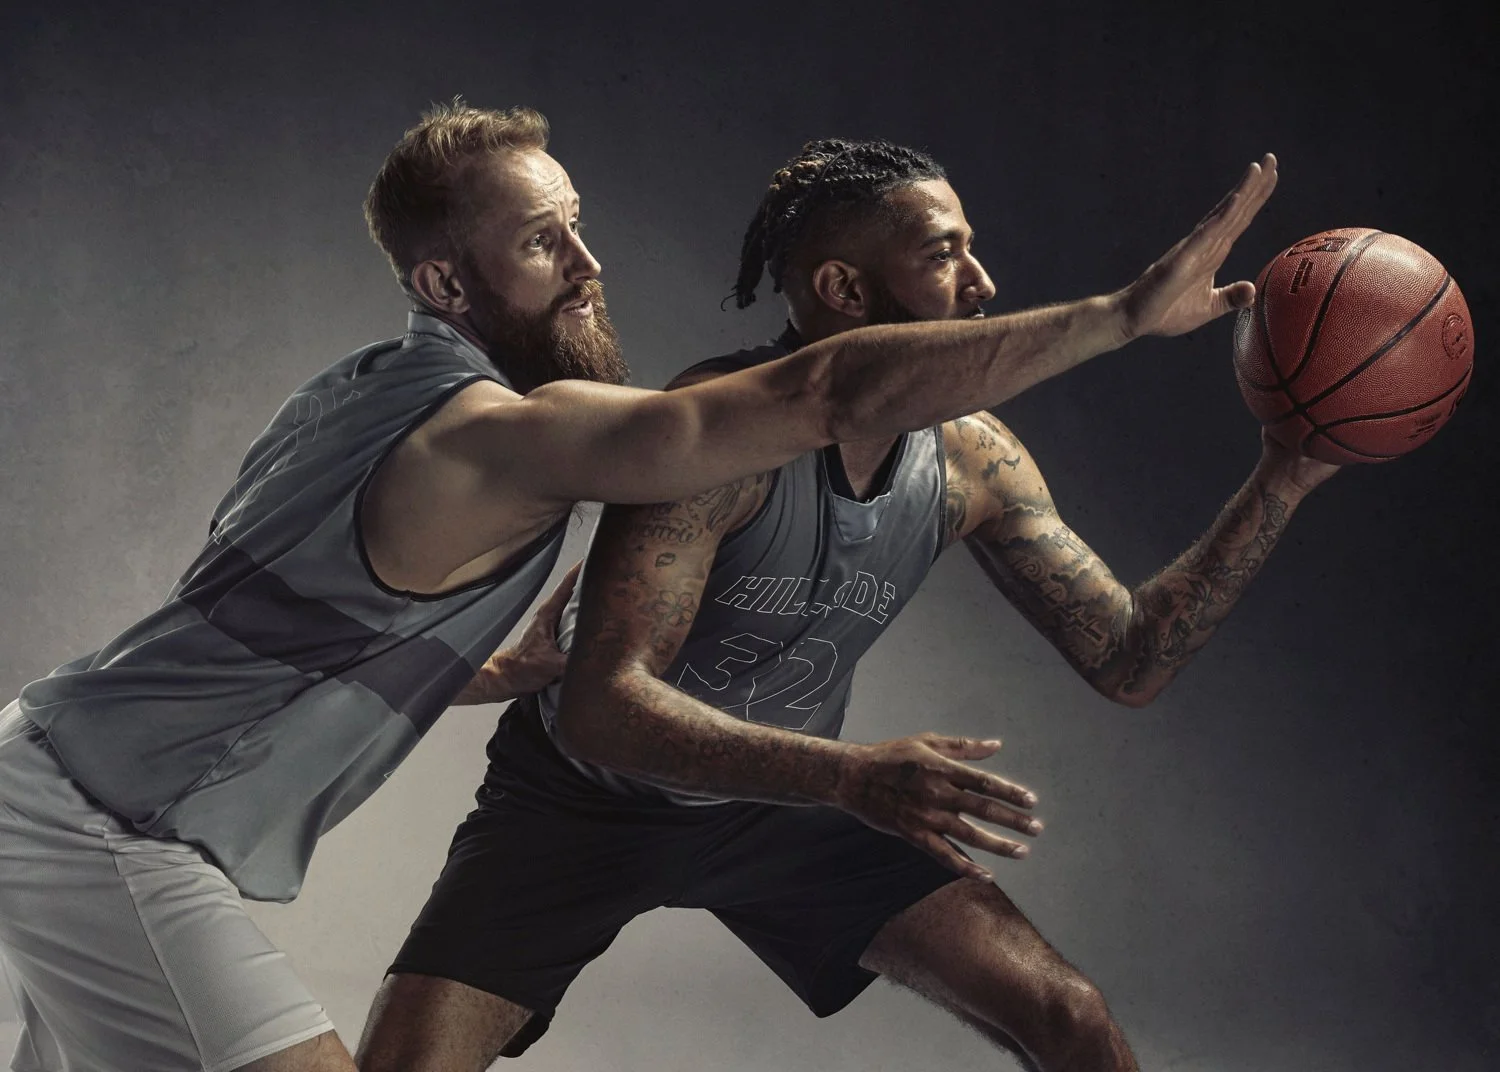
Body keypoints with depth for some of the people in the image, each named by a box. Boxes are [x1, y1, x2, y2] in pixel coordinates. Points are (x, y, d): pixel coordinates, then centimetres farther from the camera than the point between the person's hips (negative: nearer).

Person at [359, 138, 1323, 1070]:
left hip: (780, 798, 5)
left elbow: (1128, 659, -4)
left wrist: (1281, 483, -17)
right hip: (587, 798, -5)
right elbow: (601, 706, -37)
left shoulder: (972, 460, -10)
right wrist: (849, 776, -50)